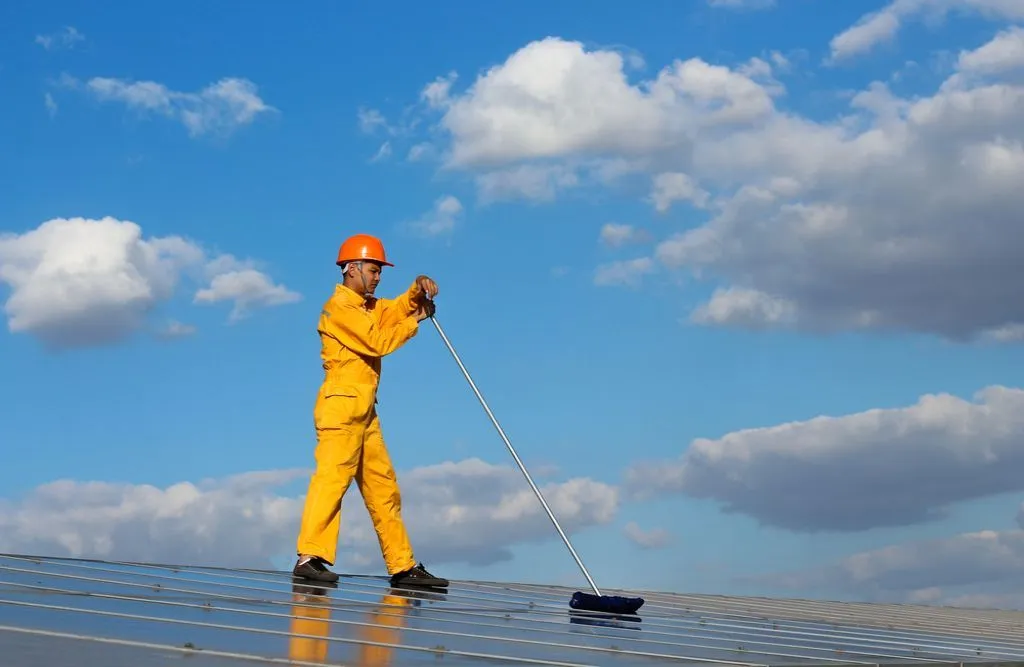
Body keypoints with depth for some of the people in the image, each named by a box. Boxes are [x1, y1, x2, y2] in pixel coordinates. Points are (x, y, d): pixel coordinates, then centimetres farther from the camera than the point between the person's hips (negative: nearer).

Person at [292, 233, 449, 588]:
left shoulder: (369, 306, 22)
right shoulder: (339, 306, -7)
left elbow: (398, 307, 16)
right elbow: (377, 342, -13)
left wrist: (418, 289, -4)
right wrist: (414, 322, -3)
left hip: (365, 411, 10)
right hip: (341, 405, -10)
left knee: (383, 487, 10)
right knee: (332, 477, -20)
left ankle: (403, 565, 13)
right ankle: (310, 557, -27)